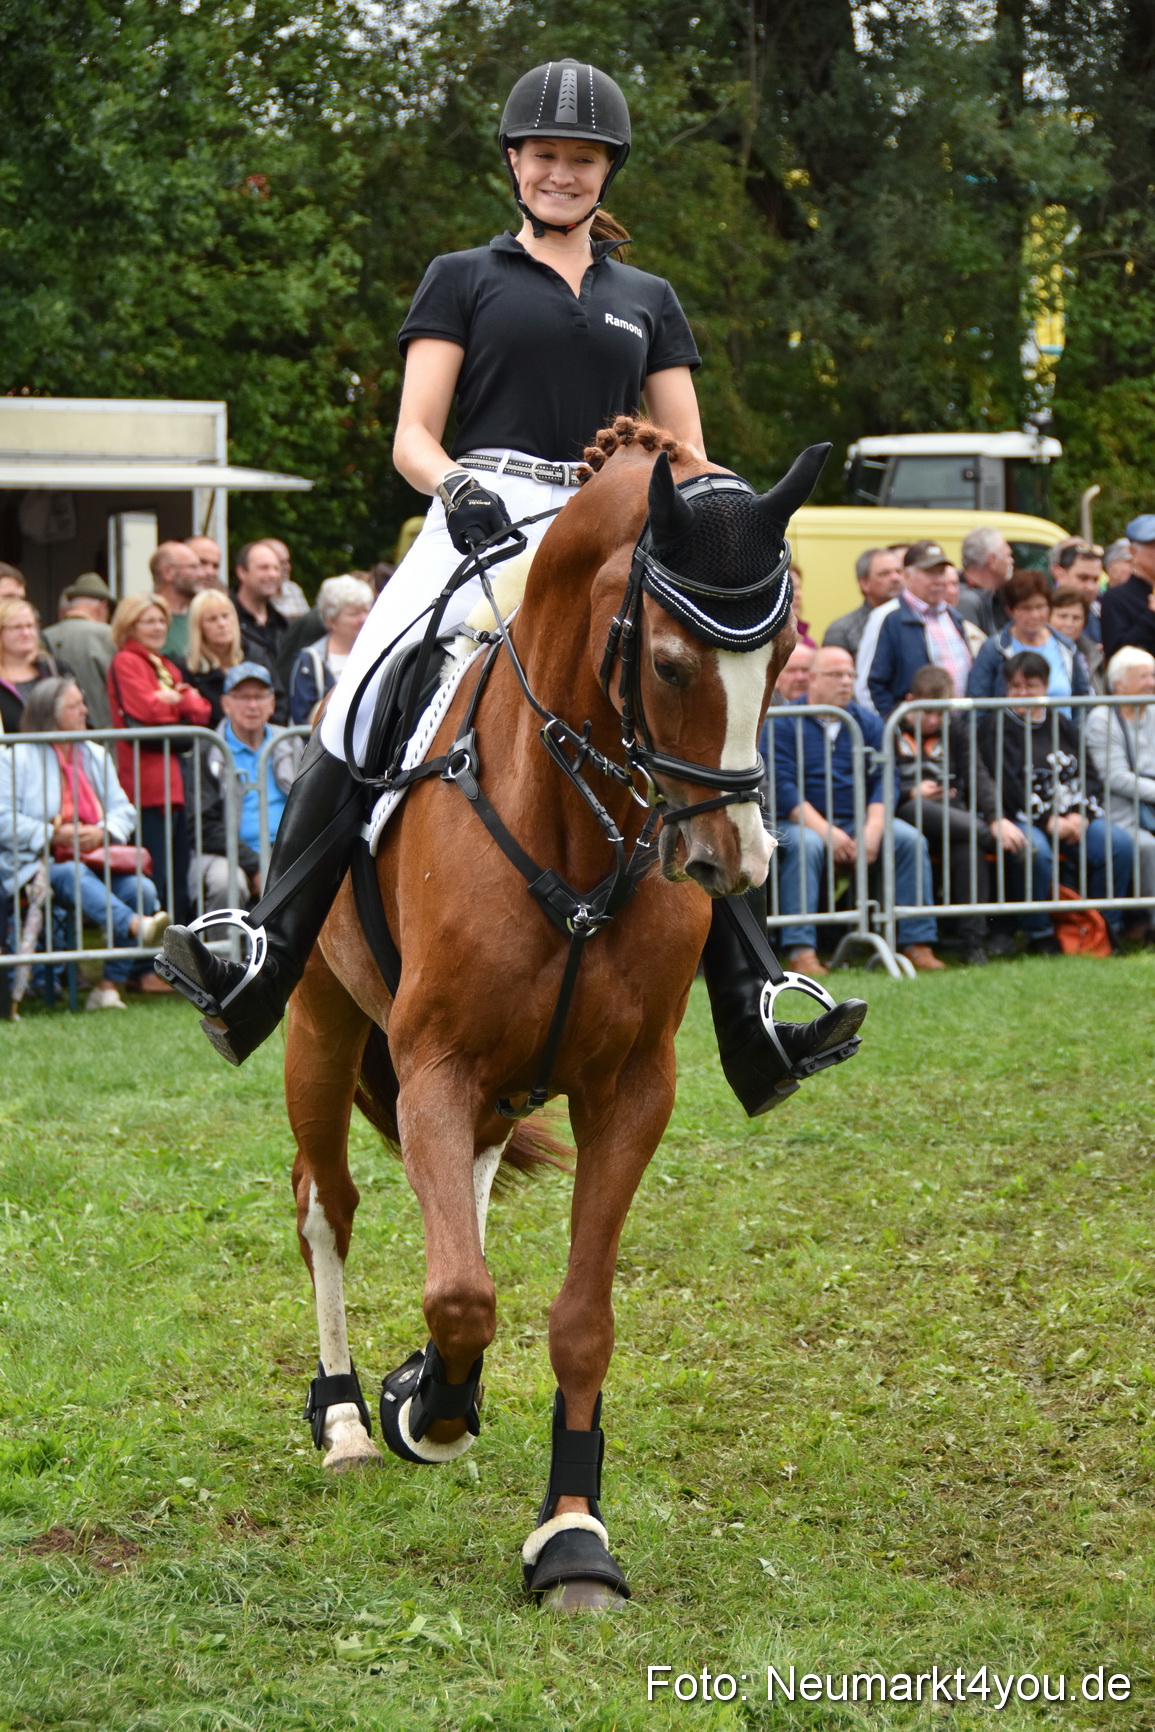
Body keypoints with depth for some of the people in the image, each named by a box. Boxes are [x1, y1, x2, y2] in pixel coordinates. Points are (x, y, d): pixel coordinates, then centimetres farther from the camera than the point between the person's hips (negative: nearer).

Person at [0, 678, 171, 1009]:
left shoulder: (95, 755, 20)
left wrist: (102, 832, -8)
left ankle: (110, 985, -25)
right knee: (75, 878, -39)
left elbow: (123, 811, 15)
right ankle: (136, 926, -64)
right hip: (39, 865, -5)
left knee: (142, 889, -24)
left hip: (98, 860, 5)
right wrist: (52, 835, -17)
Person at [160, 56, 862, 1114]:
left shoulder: (647, 302, 20)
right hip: (480, 530, -2)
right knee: (365, 709, -23)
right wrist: (457, 489, -17)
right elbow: (413, 438, 4)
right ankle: (267, 958, -26)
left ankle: (751, 1021, -8)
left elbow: (688, 456, 17)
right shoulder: (465, 281, 12)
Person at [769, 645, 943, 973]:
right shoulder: (782, 722, 0)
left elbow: (883, 780, 4)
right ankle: (801, 952, -40)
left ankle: (917, 943, -18)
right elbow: (782, 785, -10)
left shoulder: (868, 723, 14)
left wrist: (873, 829, -16)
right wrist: (826, 831, -21)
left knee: (910, 840, -20)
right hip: (803, 822, -4)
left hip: (857, 822, 4)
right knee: (805, 845, -37)